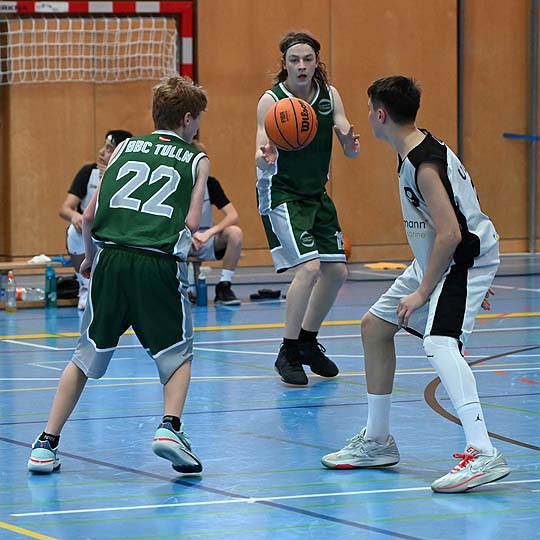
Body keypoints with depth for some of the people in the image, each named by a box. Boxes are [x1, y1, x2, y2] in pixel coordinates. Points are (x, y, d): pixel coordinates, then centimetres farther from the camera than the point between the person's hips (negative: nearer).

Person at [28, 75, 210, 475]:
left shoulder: (125, 148, 20)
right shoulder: (196, 160, 13)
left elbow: (89, 217, 15)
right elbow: (191, 224, 2)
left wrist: (91, 256, 32)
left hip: (111, 258, 3)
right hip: (159, 263, -2)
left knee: (86, 356, 14)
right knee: (177, 353, 16)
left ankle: (46, 445, 9)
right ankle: (170, 428, -7)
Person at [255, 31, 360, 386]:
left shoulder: (330, 95, -2)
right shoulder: (272, 100, -16)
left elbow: (350, 149, -5)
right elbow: (263, 156, -24)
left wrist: (351, 144, -30)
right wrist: (265, 158, -48)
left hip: (317, 194, 7)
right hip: (281, 194, -7)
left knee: (336, 271, 9)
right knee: (309, 267, -20)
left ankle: (308, 341, 30)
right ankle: (288, 354, -9)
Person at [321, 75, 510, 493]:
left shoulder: (425, 165, -24)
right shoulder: (420, 151, 8)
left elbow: (450, 234, -29)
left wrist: (423, 292, -22)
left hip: (463, 259, -11)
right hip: (436, 260, 11)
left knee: (439, 344, -31)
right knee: (375, 325, 19)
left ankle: (482, 454, -42)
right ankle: (377, 441, 28)